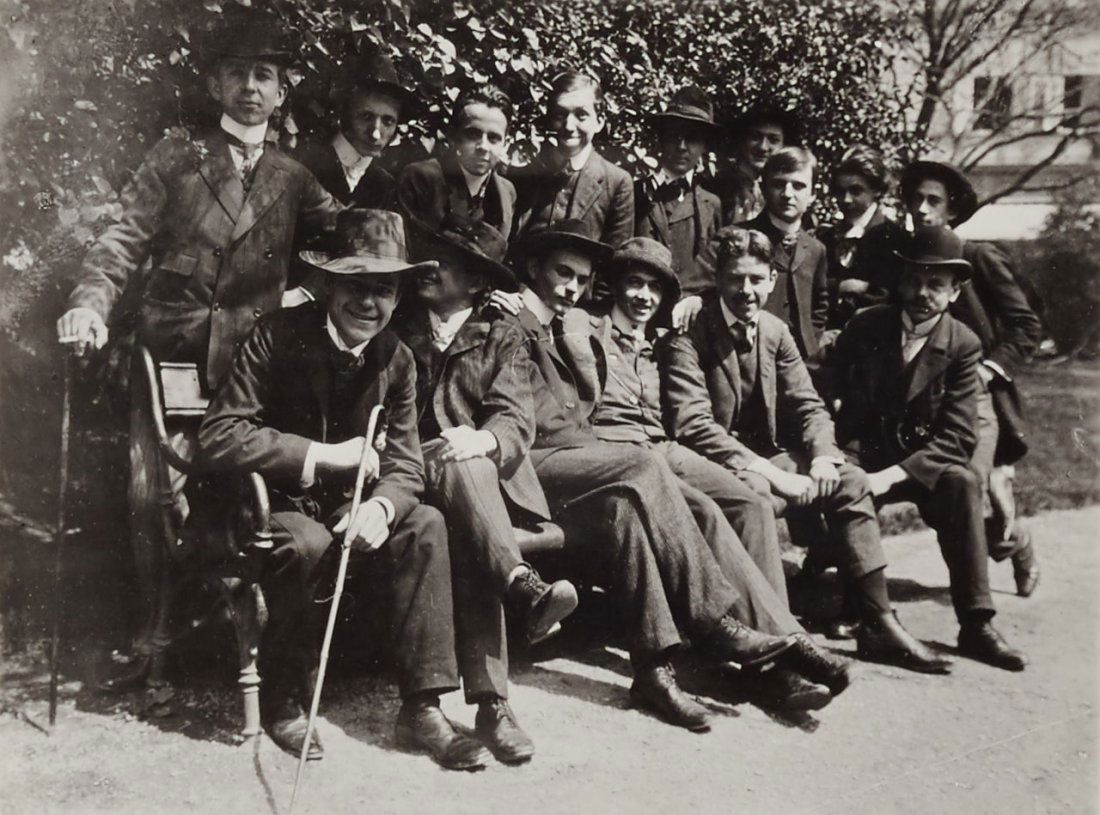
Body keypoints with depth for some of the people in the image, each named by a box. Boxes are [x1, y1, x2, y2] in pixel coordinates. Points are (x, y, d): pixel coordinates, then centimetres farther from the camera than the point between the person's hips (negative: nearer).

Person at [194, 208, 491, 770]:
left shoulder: (397, 360, 0)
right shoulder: (277, 337, -15)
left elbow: (405, 465, -3)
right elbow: (216, 439, -22)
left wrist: (380, 506, -27)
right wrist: (322, 456, -27)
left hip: (345, 510, 5)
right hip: (270, 504, -4)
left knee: (425, 524, -21)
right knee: (308, 542, -35)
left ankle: (421, 708, -19)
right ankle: (282, 702, -10)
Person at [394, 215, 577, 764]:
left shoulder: (502, 334, 17)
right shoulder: (399, 328, 20)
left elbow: (517, 416, 1)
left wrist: (482, 439, -22)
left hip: (485, 472, 0)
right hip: (416, 469, 0)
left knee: (463, 534, -34)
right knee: (462, 470, -37)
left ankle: (490, 701, -43)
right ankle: (524, 588, -53)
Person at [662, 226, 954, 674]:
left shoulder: (776, 331, 9)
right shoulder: (689, 338, -14)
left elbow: (808, 405, 10)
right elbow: (691, 425, -23)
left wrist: (822, 454, -12)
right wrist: (764, 469, -28)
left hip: (765, 458, 7)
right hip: (715, 467, -7)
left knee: (851, 481, -7)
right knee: (755, 495, -37)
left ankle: (879, 624, -4)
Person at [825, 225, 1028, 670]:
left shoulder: (963, 346, -4)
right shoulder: (865, 326, 2)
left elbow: (957, 438, -12)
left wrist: (893, 474, -25)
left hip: (922, 463, 0)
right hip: (860, 457, 1)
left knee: (962, 483, -32)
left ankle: (975, 624, -26)